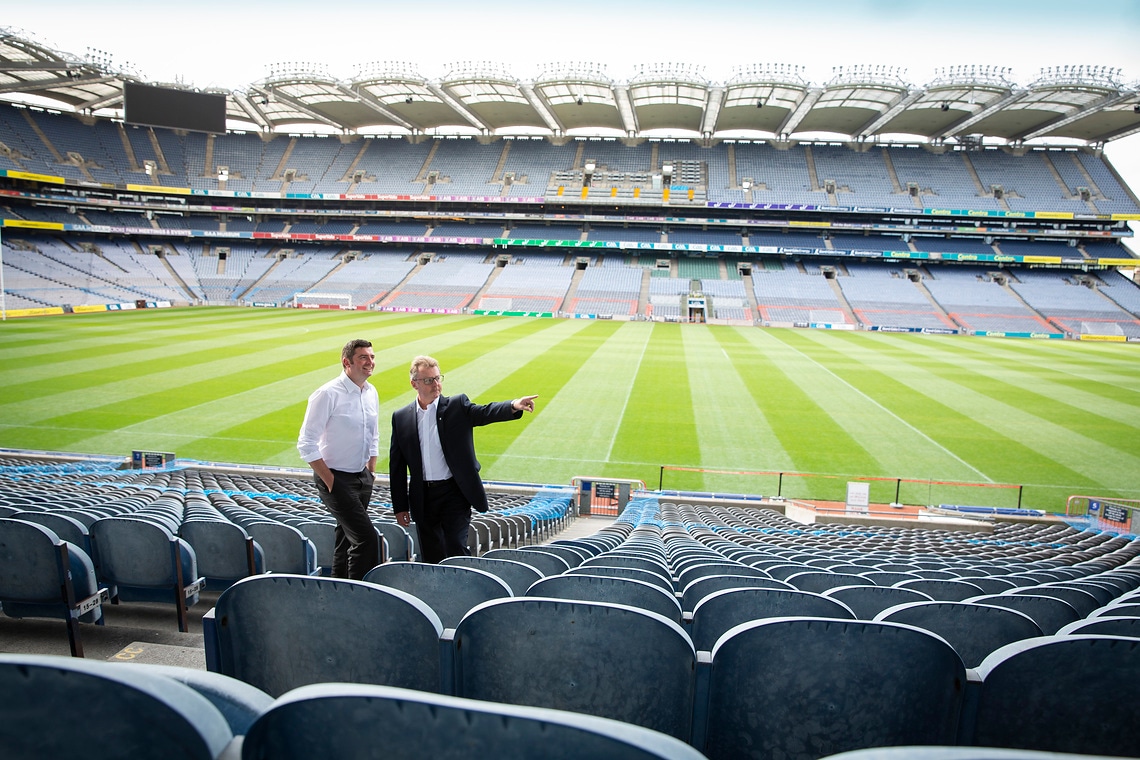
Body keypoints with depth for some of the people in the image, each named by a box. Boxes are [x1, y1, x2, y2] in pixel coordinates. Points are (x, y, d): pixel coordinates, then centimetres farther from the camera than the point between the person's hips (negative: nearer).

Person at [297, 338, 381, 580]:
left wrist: (371, 471, 13)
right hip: (337, 478, -7)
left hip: (362, 477, 7)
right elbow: (306, 444, -17)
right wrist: (330, 481, -16)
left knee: (347, 539, 16)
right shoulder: (328, 394, -16)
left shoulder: (371, 393, 6)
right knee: (367, 537, -15)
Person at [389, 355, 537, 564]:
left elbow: (486, 412, -19)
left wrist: (514, 406, -40)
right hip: (422, 498, 3)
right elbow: (397, 466, 7)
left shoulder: (458, 406, -1)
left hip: (454, 493, -3)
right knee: (430, 558, 12)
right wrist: (400, 506, 4)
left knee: (456, 553, -6)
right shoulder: (401, 418, 4)